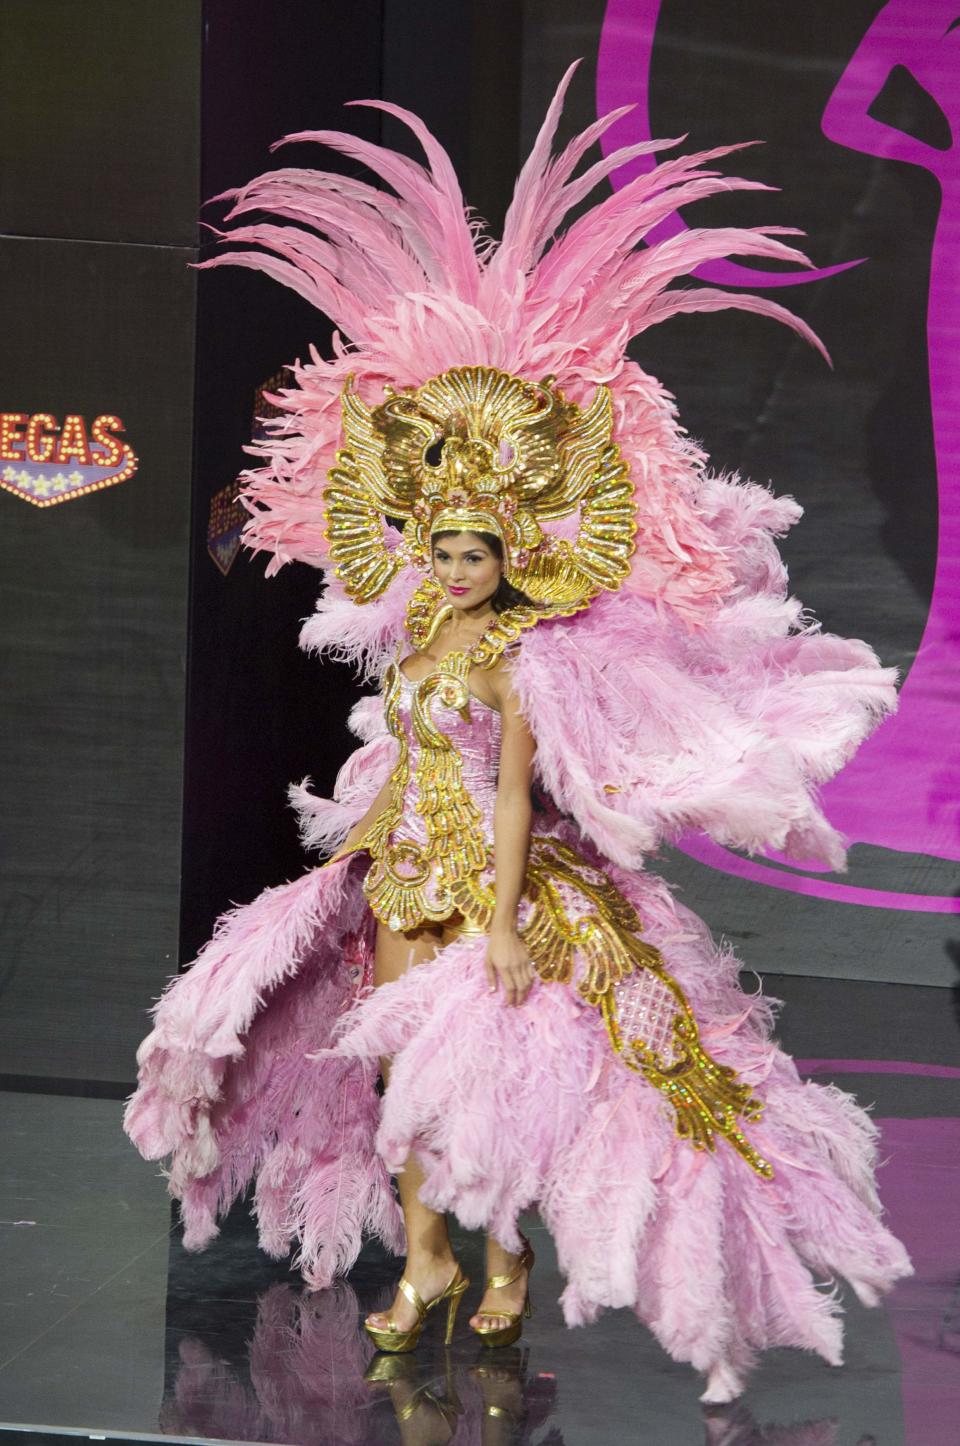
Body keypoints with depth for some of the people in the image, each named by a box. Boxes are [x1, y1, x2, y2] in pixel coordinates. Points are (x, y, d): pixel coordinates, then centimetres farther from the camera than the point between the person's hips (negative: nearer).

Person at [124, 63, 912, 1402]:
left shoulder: (520, 659, -9)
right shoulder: (411, 649, 10)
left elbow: (513, 796, -14)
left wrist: (504, 920, -18)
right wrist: (347, 857, 18)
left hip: (490, 878, -7)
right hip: (405, 876, 7)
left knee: (486, 1064, -5)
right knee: (398, 1058, 6)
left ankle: (505, 1252, 11)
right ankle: (424, 1259, 15)